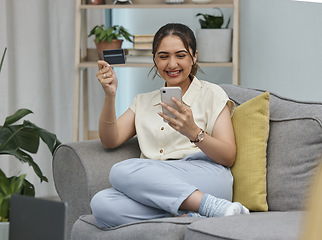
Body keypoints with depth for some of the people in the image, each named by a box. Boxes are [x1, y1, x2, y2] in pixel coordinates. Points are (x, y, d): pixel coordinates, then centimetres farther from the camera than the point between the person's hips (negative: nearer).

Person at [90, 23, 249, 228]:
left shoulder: (211, 94, 14)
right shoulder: (144, 102, 28)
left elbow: (229, 157, 2)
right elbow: (110, 140, 15)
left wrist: (194, 133, -17)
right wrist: (110, 95, 0)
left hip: (205, 177, -4)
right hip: (159, 189, 4)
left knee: (122, 171, -30)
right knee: (101, 204, -29)